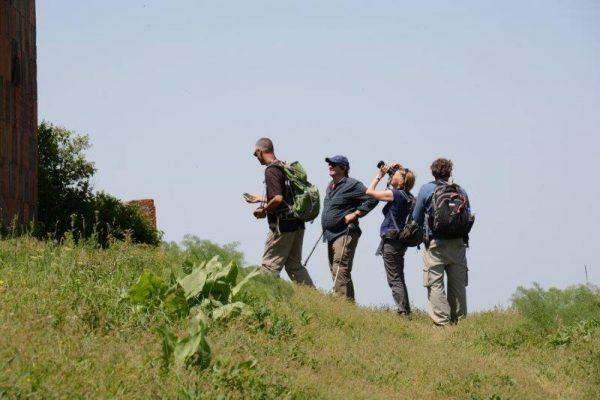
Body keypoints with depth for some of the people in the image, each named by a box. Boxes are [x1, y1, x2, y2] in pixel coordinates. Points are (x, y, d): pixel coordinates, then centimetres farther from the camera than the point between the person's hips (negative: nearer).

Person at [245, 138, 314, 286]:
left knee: (270, 266, -1)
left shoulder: (271, 171, -15)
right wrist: (260, 198, 32)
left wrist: (264, 210, -9)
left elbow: (278, 199, -26)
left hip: (282, 225, -9)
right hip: (297, 224, 9)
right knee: (294, 265, 14)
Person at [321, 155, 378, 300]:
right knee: (334, 271, 12)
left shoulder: (352, 185, -10)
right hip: (331, 234, 10)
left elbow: (372, 199, -15)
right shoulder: (330, 186, 18)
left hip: (345, 234, -10)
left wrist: (355, 214, -16)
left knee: (341, 271, -17)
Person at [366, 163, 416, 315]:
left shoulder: (394, 194, -16)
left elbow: (369, 191, -11)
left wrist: (379, 175, -1)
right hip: (401, 240, 9)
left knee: (394, 280, -7)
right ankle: (406, 310, 17)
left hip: (391, 241, -9)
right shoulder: (407, 196, 8)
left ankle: (403, 311, -11)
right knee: (399, 278, 16)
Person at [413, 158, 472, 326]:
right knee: (458, 284, 10)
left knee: (435, 283, -3)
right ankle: (459, 320, 12)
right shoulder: (460, 191, 7)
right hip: (458, 243, 3)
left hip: (435, 244, -3)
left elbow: (416, 219, 6)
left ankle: (442, 321, -10)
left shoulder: (426, 189, 0)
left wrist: (424, 231, 25)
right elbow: (469, 218, 11)